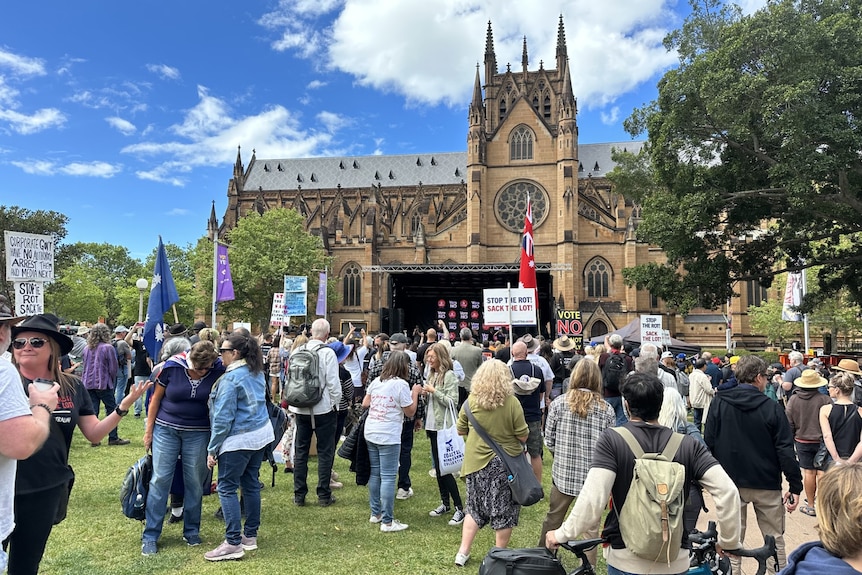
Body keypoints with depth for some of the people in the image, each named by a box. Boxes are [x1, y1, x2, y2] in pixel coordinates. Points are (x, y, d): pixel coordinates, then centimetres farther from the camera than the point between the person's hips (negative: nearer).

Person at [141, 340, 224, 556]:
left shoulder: (218, 370, -14)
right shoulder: (172, 366, -14)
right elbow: (156, 398, -2)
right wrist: (149, 430, 1)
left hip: (198, 433, 1)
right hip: (166, 428, 0)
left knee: (194, 481, 8)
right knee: (160, 479, 2)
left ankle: (191, 531, 24)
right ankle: (150, 536, 12)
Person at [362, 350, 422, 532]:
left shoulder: (376, 381, 7)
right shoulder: (401, 384, -12)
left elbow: (365, 404, 13)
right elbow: (410, 412, -6)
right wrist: (415, 393, 5)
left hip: (370, 433, 7)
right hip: (388, 436, -7)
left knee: (375, 473, 16)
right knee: (388, 477, -3)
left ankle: (375, 513, 26)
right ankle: (387, 522, 1)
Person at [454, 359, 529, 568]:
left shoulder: (471, 400, -9)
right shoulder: (511, 402, -16)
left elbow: (461, 430, 3)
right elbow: (523, 436, -10)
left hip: (477, 461, 3)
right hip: (506, 462, -3)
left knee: (475, 508, 18)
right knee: (504, 510, 12)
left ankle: (463, 552, 21)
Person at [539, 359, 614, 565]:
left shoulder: (559, 403, -7)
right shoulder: (606, 409, -7)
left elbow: (549, 440, -1)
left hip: (563, 472, 1)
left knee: (553, 518, 19)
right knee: (591, 525, 12)